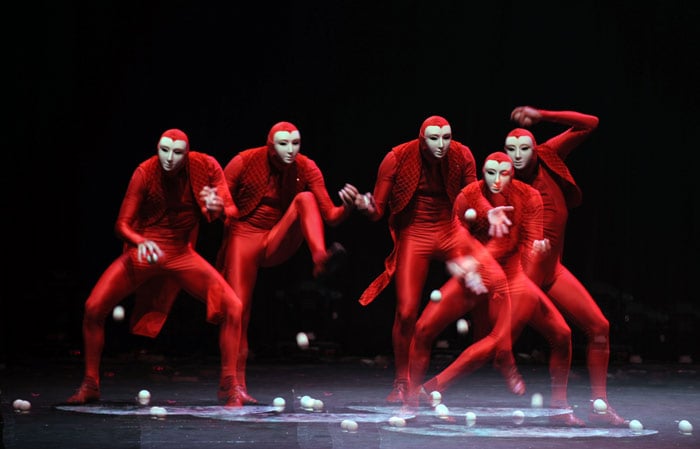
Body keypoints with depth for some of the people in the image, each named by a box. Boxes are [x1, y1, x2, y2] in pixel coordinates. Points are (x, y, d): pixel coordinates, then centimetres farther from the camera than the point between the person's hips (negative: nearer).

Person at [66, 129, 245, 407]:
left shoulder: (206, 167, -12)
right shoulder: (145, 173, -16)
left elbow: (231, 210, -6)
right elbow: (122, 224, -14)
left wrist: (217, 208, -31)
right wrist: (141, 242, -36)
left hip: (182, 255, 1)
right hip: (143, 252, -1)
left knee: (232, 307, -15)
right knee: (94, 308, -16)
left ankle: (229, 388, -2)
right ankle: (90, 386, 2)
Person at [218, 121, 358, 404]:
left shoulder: (306, 169, -8)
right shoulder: (245, 162, -12)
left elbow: (330, 216, -11)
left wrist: (346, 207, -32)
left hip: (278, 242, 1)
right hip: (243, 240, -1)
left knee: (305, 199, -23)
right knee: (238, 309, -9)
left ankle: (321, 260, -45)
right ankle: (237, 384, 2)